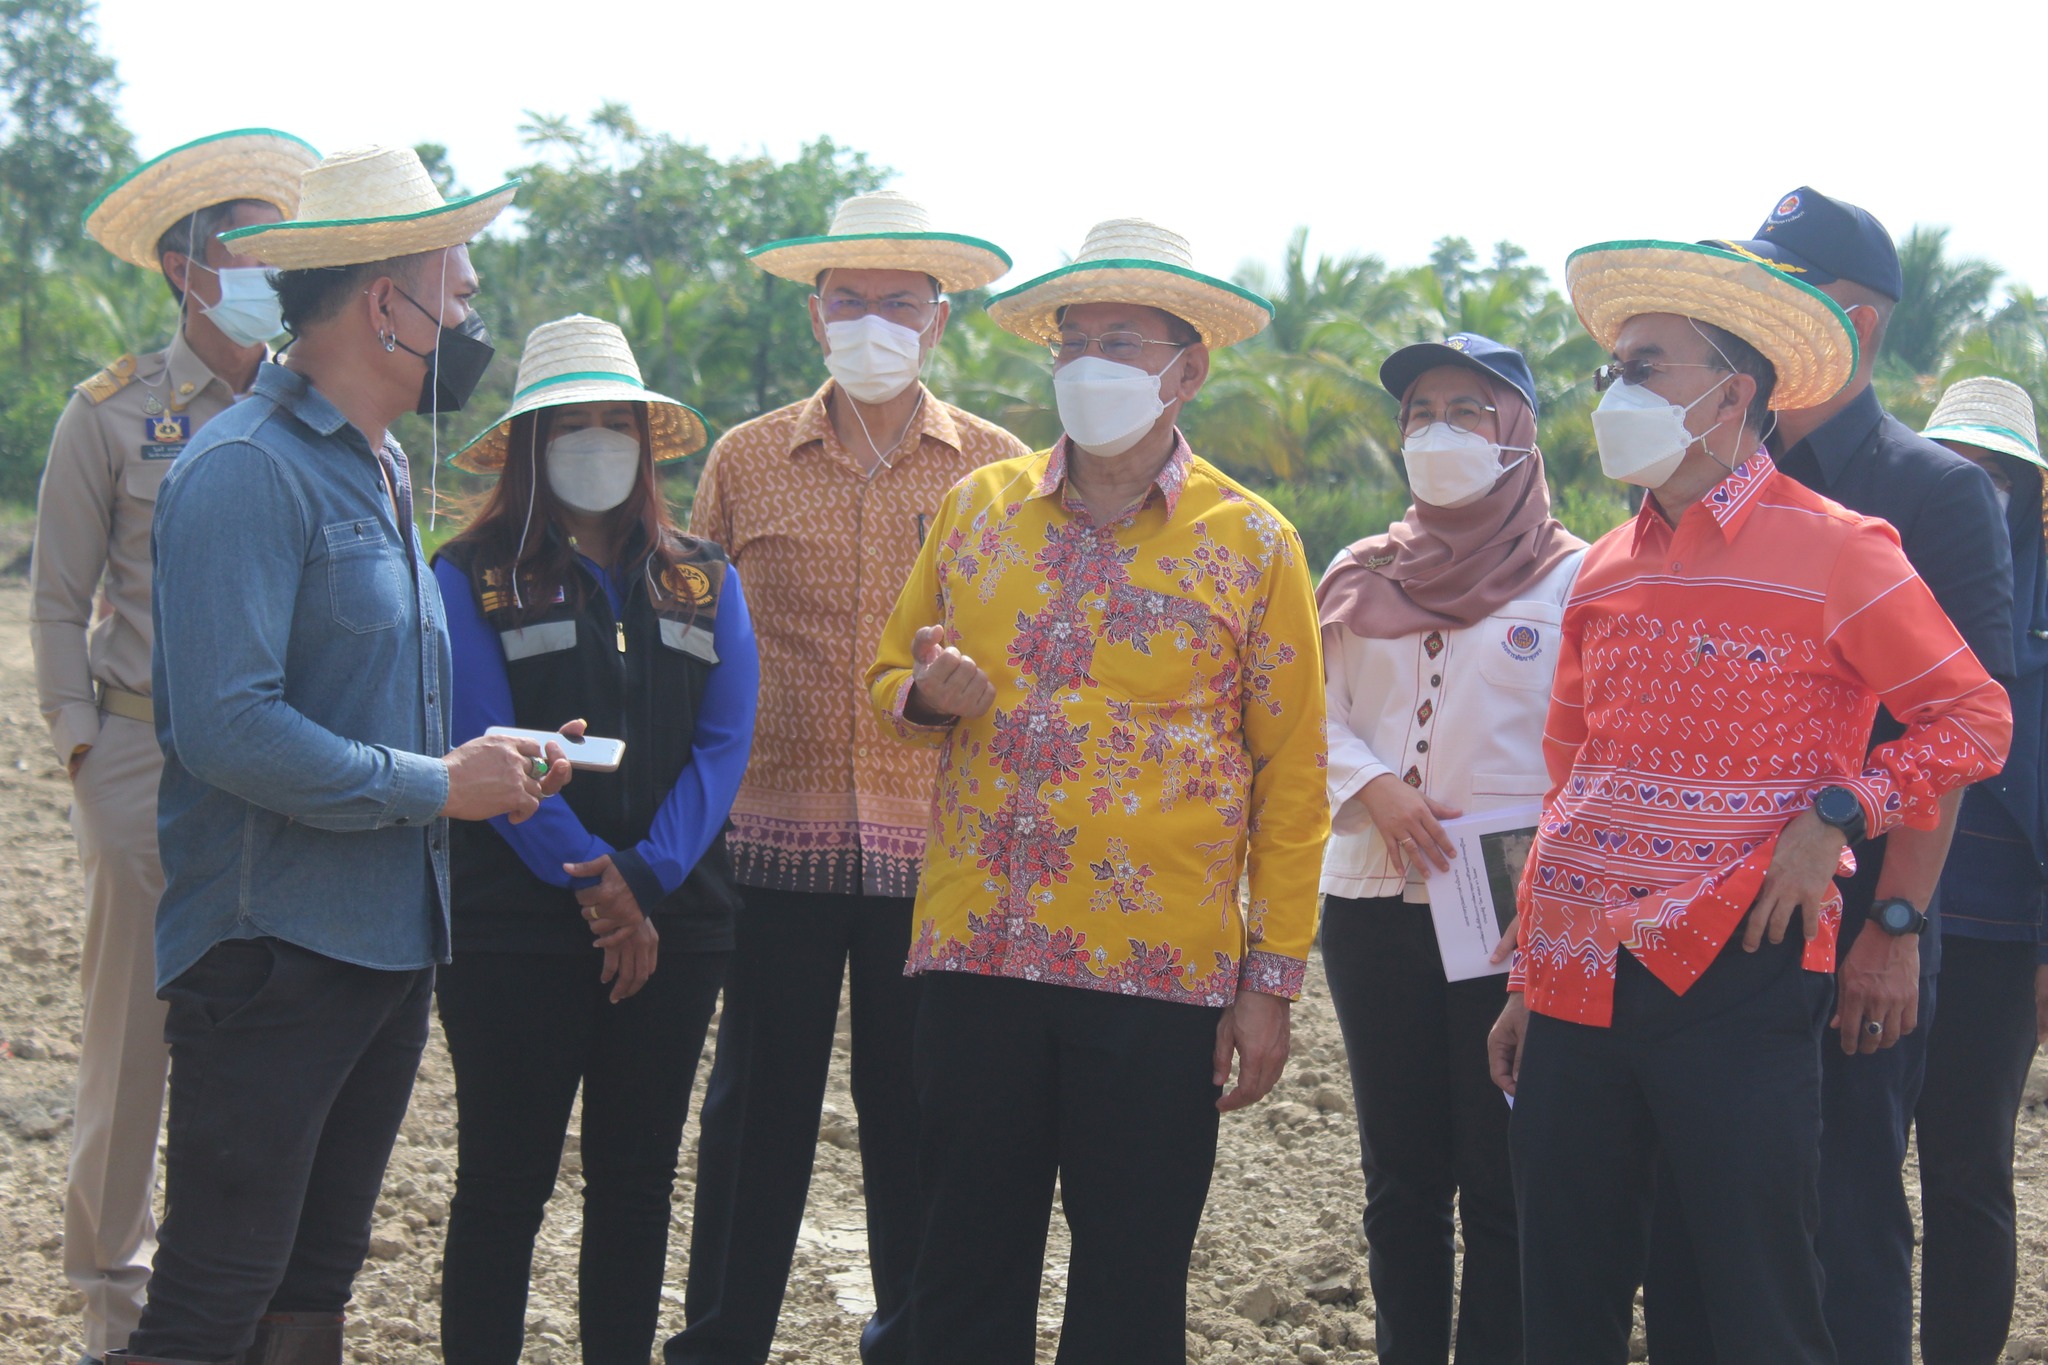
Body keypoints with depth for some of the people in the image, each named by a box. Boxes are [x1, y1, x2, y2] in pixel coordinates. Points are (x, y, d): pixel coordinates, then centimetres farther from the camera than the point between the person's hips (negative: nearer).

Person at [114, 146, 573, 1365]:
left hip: (390, 940, 9)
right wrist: (438, 787, -16)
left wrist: (490, 762, 5)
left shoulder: (381, 469, 16)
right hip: (274, 945, -9)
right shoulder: (246, 472, -15)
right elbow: (226, 729, -24)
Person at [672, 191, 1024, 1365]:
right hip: (778, 835, 0)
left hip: (937, 847, 0)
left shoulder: (996, 468, 6)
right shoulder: (744, 462, 8)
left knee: (918, 1112, 6)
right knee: (757, 1107, 5)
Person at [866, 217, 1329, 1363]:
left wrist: (1272, 980, -3)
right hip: (976, 955, 3)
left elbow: (1290, 783, 2)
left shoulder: (1252, 544, 1)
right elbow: (891, 675, 20)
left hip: (1159, 972, -2)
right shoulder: (977, 508, 10)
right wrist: (927, 695, -5)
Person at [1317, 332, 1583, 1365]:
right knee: (1400, 1180, 10)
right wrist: (1373, 788, -10)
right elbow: (1318, 717, 10)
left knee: (1501, 1187, -2)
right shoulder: (1362, 577, 14)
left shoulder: (1573, 577, 1)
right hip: (1373, 903, 4)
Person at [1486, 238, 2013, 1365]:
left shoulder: (1832, 551, -4)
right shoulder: (1607, 571, 14)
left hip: (1732, 978, -6)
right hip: (1580, 980, 6)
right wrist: (1525, 983, 17)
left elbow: (1974, 718, -1)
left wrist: (1833, 817, -13)